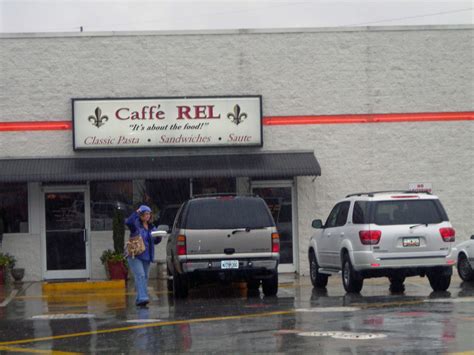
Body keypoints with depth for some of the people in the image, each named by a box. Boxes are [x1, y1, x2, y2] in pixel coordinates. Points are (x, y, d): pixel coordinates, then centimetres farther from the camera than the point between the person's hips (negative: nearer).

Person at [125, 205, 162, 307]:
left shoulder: (151, 227, 14)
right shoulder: (136, 224, -5)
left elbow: (155, 241, 16)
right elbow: (128, 222, -26)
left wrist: (159, 237, -5)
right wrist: (136, 213, -29)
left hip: (146, 257, 7)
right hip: (135, 256, -7)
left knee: (145, 277, 9)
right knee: (140, 275, -20)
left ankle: (139, 300, 17)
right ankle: (143, 297, -28)